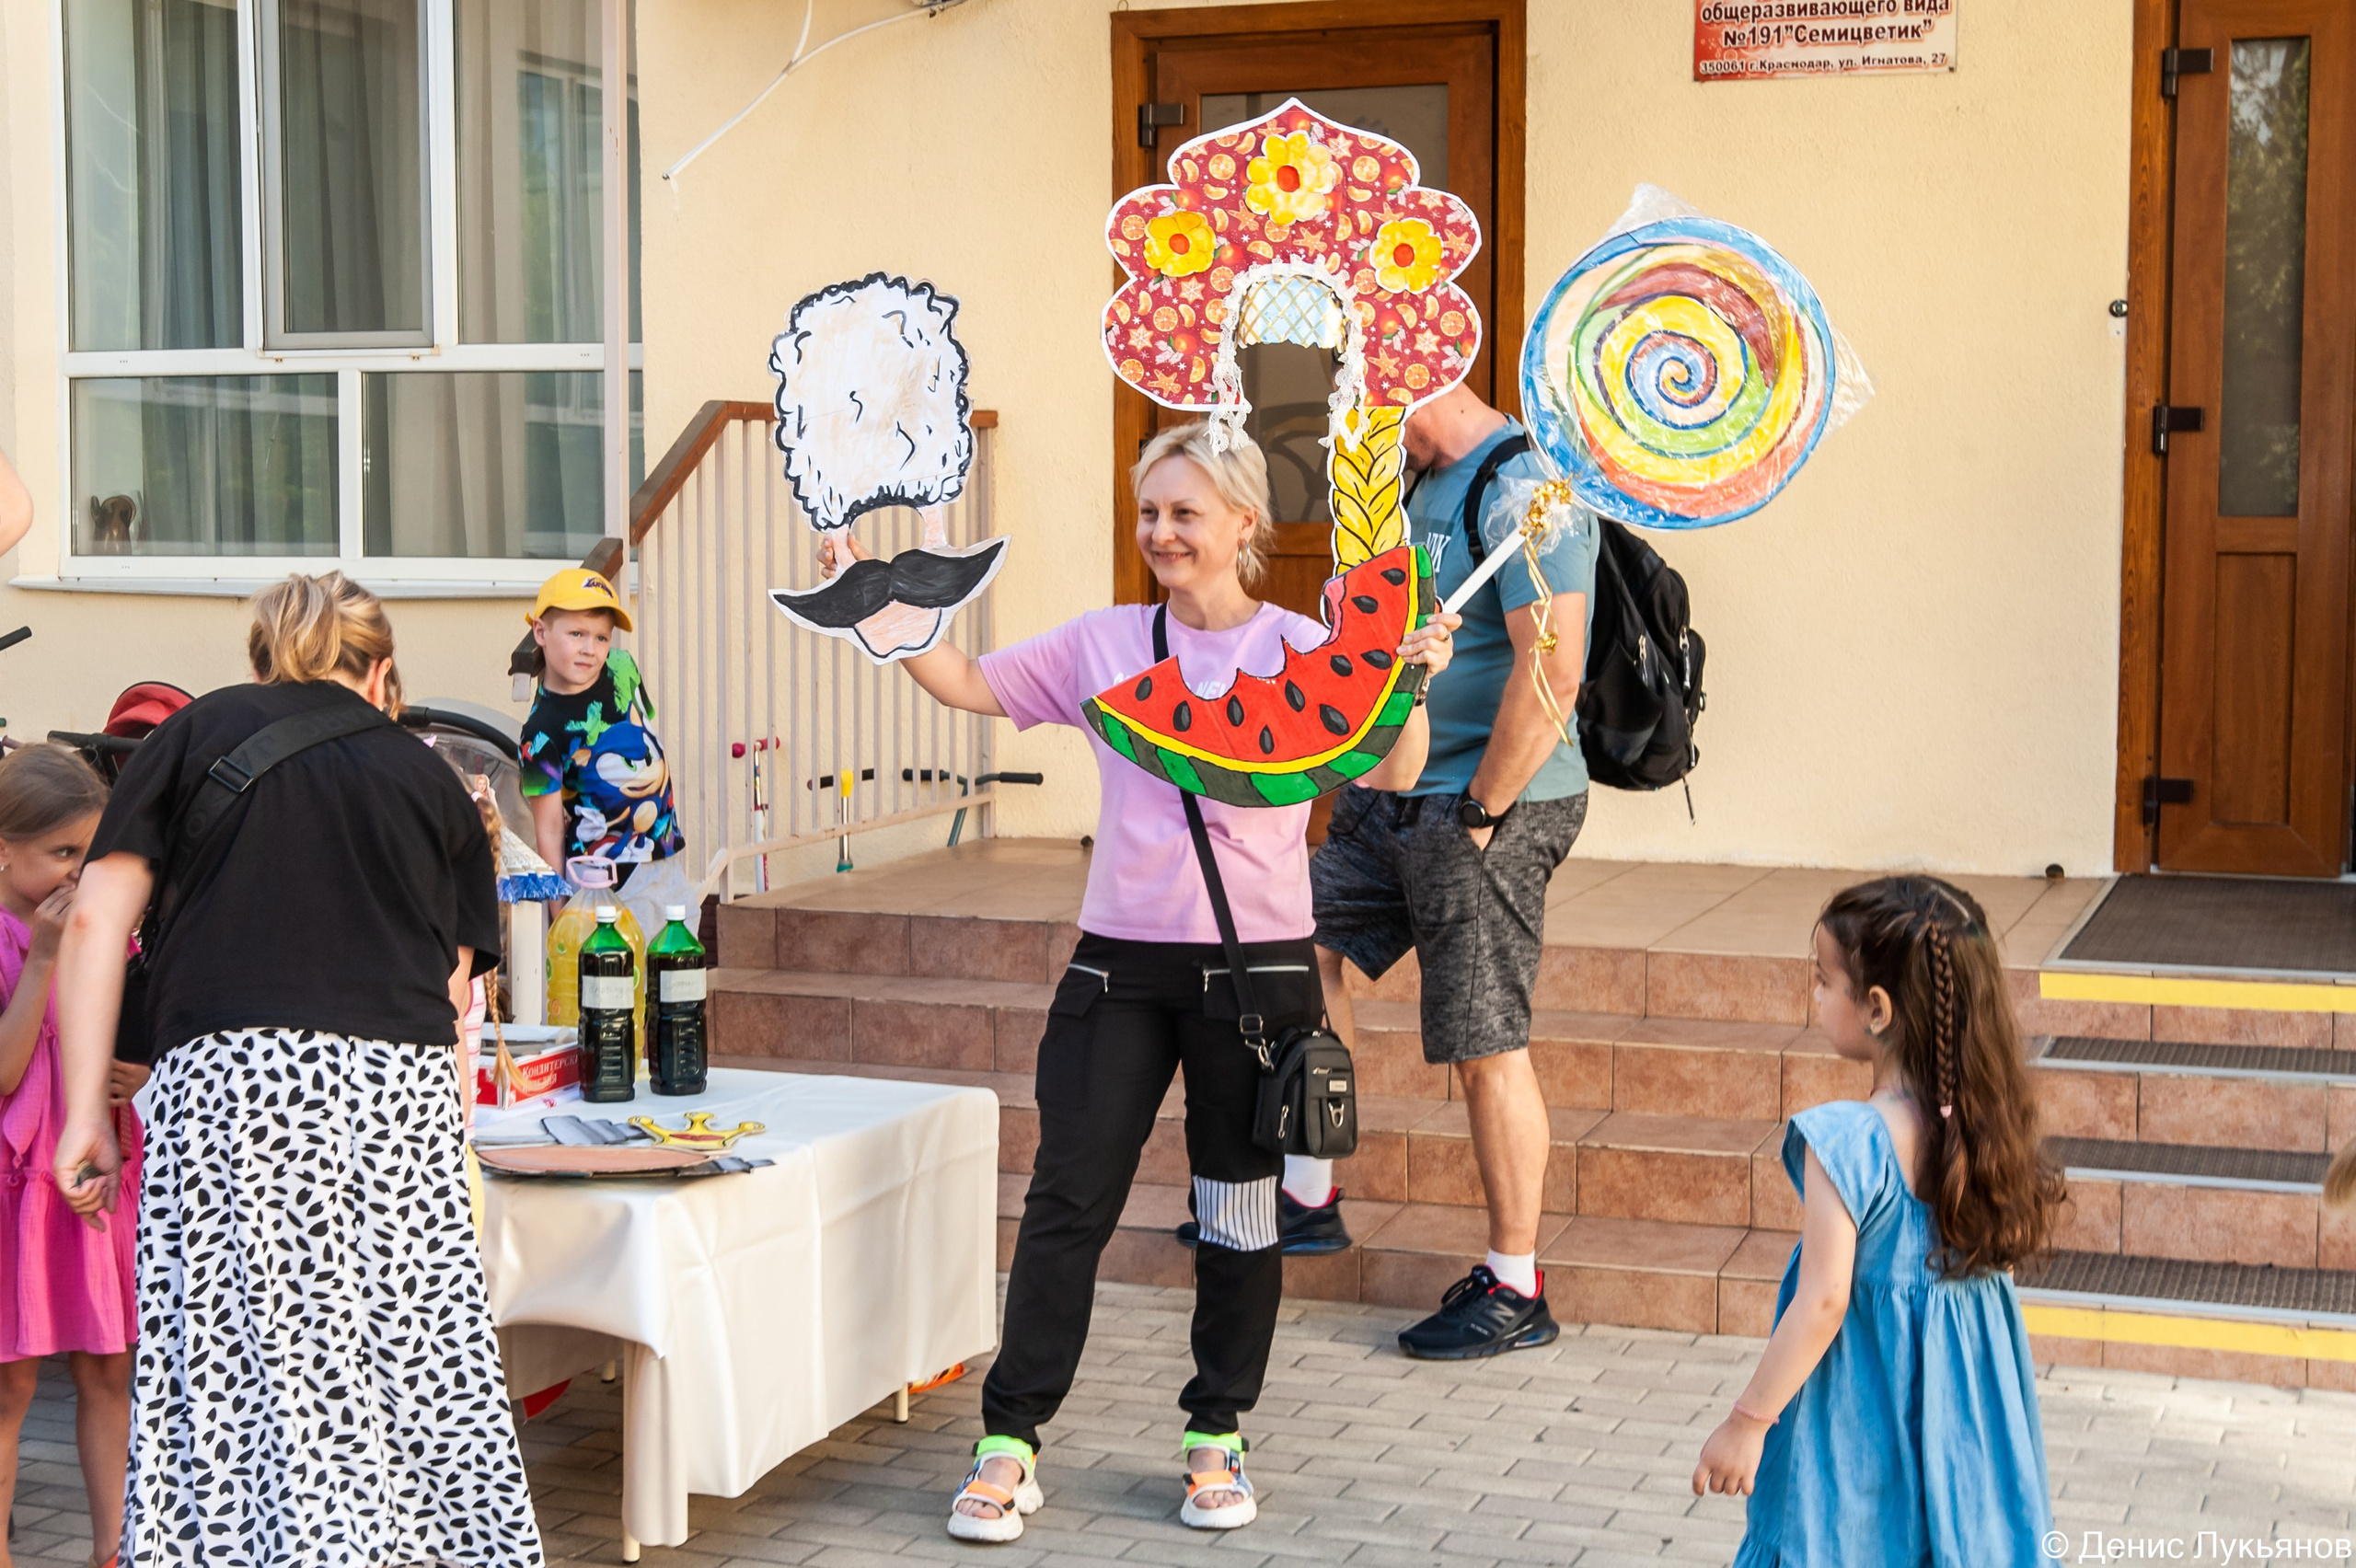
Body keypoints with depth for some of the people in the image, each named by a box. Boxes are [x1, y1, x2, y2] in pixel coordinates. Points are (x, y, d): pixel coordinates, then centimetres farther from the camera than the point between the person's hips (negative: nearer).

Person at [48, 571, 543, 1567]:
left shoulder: (199, 731, 16)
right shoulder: (429, 777, 20)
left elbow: (97, 917, 6)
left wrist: (85, 1112, 7)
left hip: (233, 1073, -2)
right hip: (404, 1077, 2)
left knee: (249, 1361, -2)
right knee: (423, 1355, 8)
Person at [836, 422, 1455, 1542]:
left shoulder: (1302, 651, 1)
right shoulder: (1104, 644, 6)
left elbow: (1389, 776, -5)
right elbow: (968, 684, 7)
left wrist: (1413, 683, -22)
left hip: (1256, 964, -1)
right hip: (1121, 960, 1)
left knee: (1241, 1209, 8)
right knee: (1068, 1201, 0)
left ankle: (1216, 1434, 24)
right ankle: (1011, 1439, 9)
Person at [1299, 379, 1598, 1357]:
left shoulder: (1522, 491, -18)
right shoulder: (1427, 483, 13)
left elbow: (1551, 672, -26)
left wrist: (1477, 815, -21)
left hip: (1493, 807, -10)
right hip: (1395, 797, 10)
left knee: (1487, 1049, -3)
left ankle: (1516, 1293, 10)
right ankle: (1308, 1196, 23)